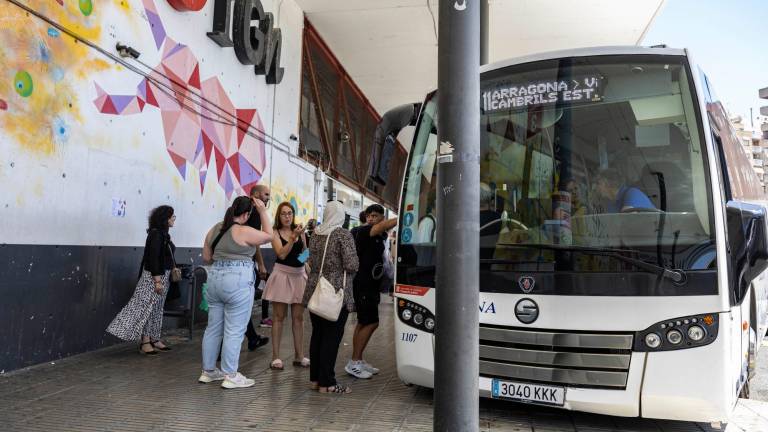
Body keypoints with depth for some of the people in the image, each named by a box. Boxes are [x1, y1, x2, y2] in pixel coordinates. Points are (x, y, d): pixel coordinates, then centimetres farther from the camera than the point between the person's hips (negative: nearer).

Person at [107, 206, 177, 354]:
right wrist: (157, 280, -22)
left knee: (157, 309, 12)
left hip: (163, 276, 9)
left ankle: (154, 339, 17)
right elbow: (153, 258, -19)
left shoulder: (163, 234, 13)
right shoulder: (156, 234, -13)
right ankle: (145, 342, -1)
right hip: (154, 276, -9)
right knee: (148, 307, -5)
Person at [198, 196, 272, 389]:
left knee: (213, 327, 14)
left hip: (215, 278, 8)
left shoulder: (215, 229, 9)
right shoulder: (245, 232, -12)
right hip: (238, 282, -7)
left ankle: (208, 371, 24)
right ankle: (230, 376, 5)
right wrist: (263, 212, 5)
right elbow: (269, 235, 3)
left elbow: (206, 257, 15)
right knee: (234, 330, 0)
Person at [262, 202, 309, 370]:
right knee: (279, 317, 2)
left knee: (298, 317, 7)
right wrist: (293, 237, -22)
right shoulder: (275, 232, -2)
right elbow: (282, 254, -15)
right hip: (282, 274, -3)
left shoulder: (299, 230, 7)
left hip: (299, 275, 4)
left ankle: (299, 356, 14)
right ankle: (276, 357, 7)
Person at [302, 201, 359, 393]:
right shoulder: (344, 235, -10)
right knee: (332, 336, -1)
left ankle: (315, 378, 21)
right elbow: (351, 265, -14)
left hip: (314, 291, 6)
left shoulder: (315, 235, 9)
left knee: (317, 334, 13)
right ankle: (326, 383, 3)